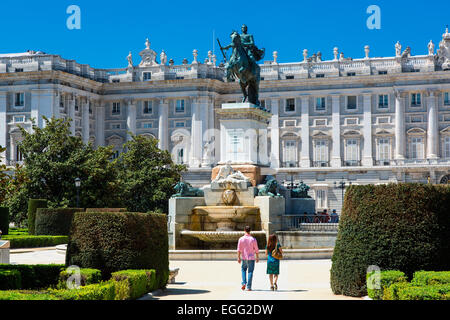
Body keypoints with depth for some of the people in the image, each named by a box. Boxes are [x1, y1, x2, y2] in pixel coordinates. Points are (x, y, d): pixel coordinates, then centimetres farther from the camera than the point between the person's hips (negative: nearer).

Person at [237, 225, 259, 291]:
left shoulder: (241, 239, -3)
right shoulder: (253, 239, -6)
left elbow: (239, 249, -4)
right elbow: (256, 250, -2)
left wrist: (238, 257, 1)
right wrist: (257, 257, 10)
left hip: (244, 258, 1)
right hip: (251, 258, -1)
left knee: (243, 269, 22)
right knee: (250, 271, 4)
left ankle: (243, 283, 5)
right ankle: (248, 287, 1)